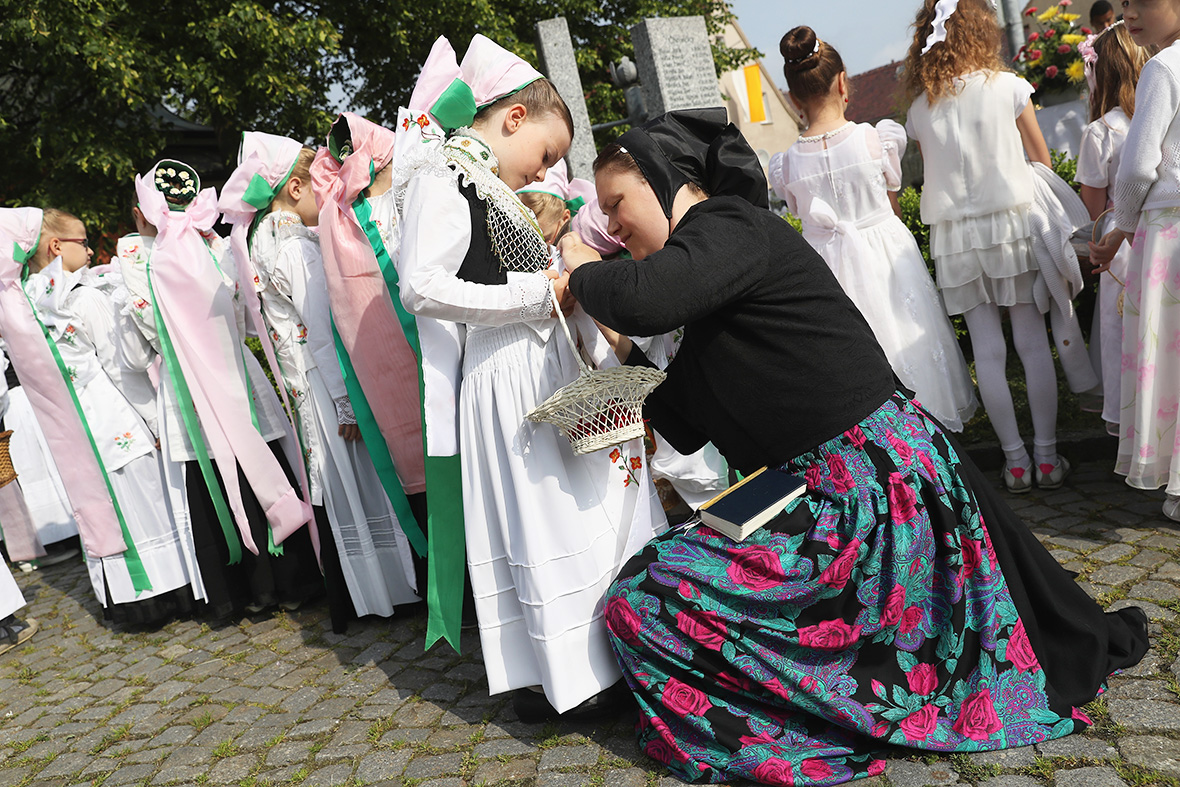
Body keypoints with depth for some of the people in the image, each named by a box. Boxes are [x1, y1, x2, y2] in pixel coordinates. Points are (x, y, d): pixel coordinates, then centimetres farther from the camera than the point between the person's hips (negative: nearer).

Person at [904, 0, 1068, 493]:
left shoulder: (919, 107, 4)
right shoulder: (1007, 86, -2)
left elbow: (933, 173, 8)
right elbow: (1042, 158, 7)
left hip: (954, 234, 2)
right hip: (1011, 219, -2)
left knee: (987, 349, 5)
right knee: (1033, 342, 5)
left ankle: (1015, 459, 10)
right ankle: (1047, 455, 9)